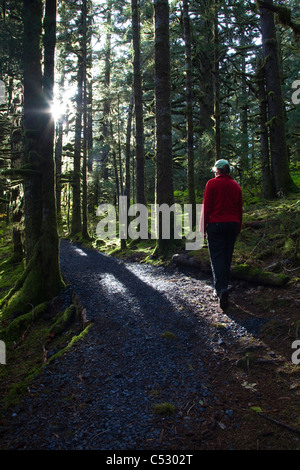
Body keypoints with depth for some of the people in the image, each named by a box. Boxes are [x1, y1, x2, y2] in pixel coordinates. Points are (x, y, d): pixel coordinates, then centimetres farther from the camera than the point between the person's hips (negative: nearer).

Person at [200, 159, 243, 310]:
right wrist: (238, 228, 21)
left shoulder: (212, 183, -5)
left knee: (217, 256, -5)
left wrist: (203, 227, -2)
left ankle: (222, 289, -20)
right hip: (232, 224, 5)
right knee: (227, 256, 13)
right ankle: (223, 286, 23)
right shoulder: (235, 185, 9)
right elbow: (240, 209, 13)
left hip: (216, 224, -5)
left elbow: (206, 207, -8)